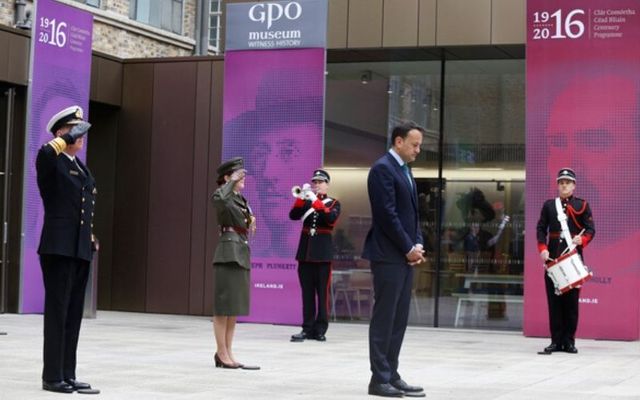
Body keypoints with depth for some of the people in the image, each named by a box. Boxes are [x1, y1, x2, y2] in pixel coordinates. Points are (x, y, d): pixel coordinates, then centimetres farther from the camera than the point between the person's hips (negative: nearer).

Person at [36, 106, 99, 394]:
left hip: (81, 249, 8)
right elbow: (46, 152, -32)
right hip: (58, 248, -8)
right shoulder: (51, 162, -6)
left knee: (74, 315, 8)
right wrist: (71, 136, -19)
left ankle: (67, 374, 13)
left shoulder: (81, 167, 18)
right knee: (57, 313, -4)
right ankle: (52, 377, 1)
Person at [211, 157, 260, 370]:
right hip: (228, 252, -9)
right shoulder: (223, 196, -7)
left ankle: (225, 353, 16)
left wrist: (251, 223, 9)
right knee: (224, 306, -4)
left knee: (235, 307, 10)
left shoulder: (241, 200, 18)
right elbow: (218, 198, -33)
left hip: (242, 254, 9)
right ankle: (222, 354, 0)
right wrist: (233, 181, -23)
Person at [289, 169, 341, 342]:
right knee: (307, 292, 3)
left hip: (323, 252, -3)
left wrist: (316, 201, -20)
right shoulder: (306, 202, 14)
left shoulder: (333, 203, 5)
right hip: (305, 251, 3)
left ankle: (320, 329, 2)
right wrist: (300, 198, -16)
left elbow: (331, 218, -15)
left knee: (322, 292, -2)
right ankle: (307, 328, 5)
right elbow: (293, 215, -2)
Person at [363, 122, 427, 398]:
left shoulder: (405, 170, 18)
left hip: (405, 255, 9)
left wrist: (418, 244, 4)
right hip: (388, 255, -9)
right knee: (384, 318, -5)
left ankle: (391, 375, 13)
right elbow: (387, 214, -17)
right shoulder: (383, 168, -11)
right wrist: (408, 248, -13)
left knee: (399, 320, 9)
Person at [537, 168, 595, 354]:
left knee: (572, 300, 0)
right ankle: (556, 340, 6)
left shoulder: (582, 205, 8)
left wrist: (582, 240, -19)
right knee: (554, 299, 1)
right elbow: (541, 228, 7)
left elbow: (590, 229, 3)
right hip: (553, 259, 1)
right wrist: (542, 248, -8)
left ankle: (569, 340, 7)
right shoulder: (549, 205, 12)